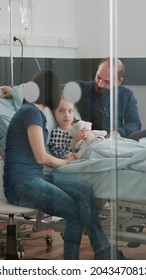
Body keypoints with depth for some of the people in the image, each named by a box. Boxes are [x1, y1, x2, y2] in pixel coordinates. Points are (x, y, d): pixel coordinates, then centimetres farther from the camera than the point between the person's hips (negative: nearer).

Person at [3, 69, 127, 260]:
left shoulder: (36, 112, 20)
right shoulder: (32, 112, -10)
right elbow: (41, 157, -11)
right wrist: (65, 162, 6)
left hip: (34, 177, 8)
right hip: (21, 183, -8)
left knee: (83, 189, -10)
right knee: (76, 210, -13)